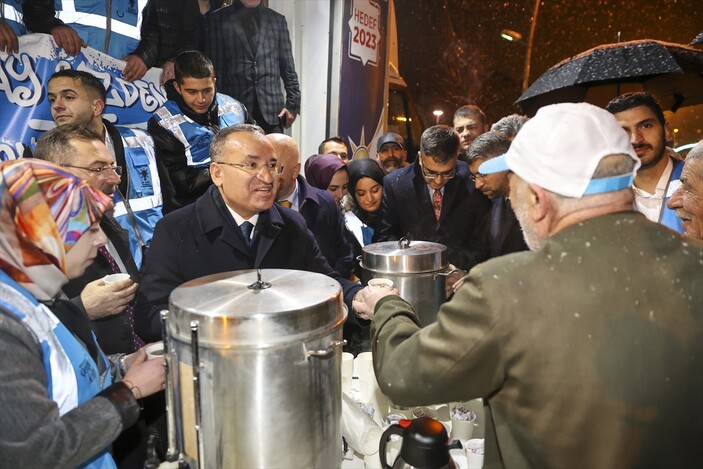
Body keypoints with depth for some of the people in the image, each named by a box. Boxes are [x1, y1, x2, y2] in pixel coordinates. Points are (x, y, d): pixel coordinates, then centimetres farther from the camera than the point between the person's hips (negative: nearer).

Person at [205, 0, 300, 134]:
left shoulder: (277, 20, 13)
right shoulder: (218, 19, 6)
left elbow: (288, 68, 12)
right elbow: (214, 69, 4)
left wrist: (293, 104, 5)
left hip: (272, 111, 2)